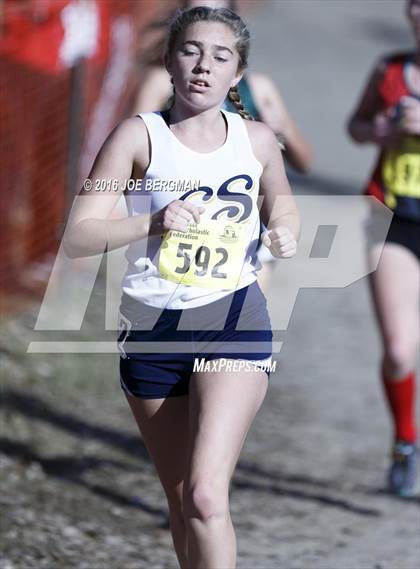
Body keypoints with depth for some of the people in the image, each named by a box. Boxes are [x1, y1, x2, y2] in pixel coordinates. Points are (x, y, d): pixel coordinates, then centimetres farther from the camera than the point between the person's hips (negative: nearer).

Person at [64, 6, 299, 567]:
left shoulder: (256, 139, 3)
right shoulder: (139, 136, -5)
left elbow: (280, 200, 24)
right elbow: (77, 236, -11)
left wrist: (285, 231, 1)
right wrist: (154, 222, -26)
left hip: (235, 325, -1)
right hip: (152, 330, 1)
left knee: (206, 496, -19)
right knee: (181, 501, 12)